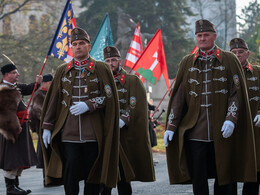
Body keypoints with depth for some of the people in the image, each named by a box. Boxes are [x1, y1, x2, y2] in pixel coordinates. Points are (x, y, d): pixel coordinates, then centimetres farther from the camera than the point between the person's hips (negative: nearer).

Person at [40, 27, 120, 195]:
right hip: (68, 133, 1)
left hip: (93, 133, -1)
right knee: (70, 173, -8)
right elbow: (54, 100, 12)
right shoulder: (63, 71, 12)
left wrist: (88, 105, -18)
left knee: (93, 173, 4)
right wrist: (47, 126, 6)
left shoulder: (101, 69, 4)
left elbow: (109, 97, -2)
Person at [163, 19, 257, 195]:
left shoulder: (229, 60, 5)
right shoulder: (187, 62, 11)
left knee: (225, 177, 3)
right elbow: (178, 96, 9)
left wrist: (231, 119, -15)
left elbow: (237, 92, 0)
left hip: (222, 131, -1)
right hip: (195, 132, 1)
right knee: (198, 179, 2)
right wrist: (171, 127, 2)